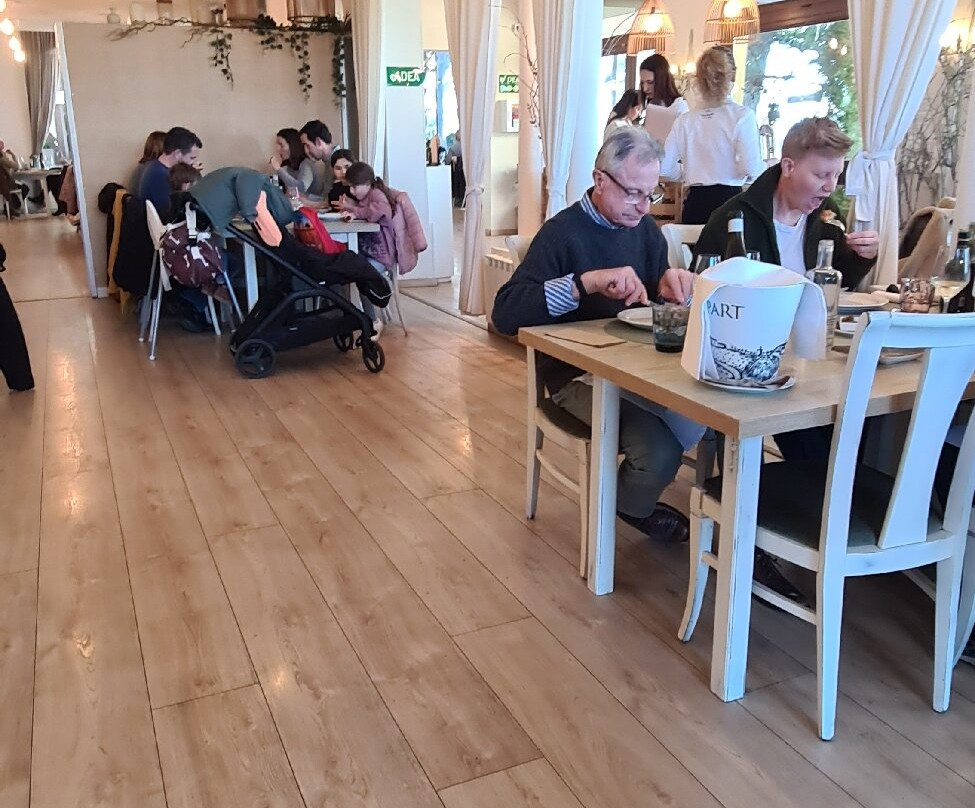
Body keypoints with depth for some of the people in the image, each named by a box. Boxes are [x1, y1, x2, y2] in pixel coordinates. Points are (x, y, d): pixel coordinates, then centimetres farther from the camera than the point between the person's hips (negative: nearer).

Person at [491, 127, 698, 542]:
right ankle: (632, 507, 9)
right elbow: (505, 314, -23)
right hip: (580, 374, -5)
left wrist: (671, 283, -11)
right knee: (659, 450, -26)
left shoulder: (645, 229, 8)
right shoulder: (562, 232, -10)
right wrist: (588, 281, -33)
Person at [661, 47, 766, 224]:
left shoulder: (684, 120, 5)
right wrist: (764, 167, 10)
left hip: (694, 203, 3)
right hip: (729, 199, -3)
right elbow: (751, 168, -12)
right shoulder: (742, 116, -5)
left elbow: (665, 167, 4)